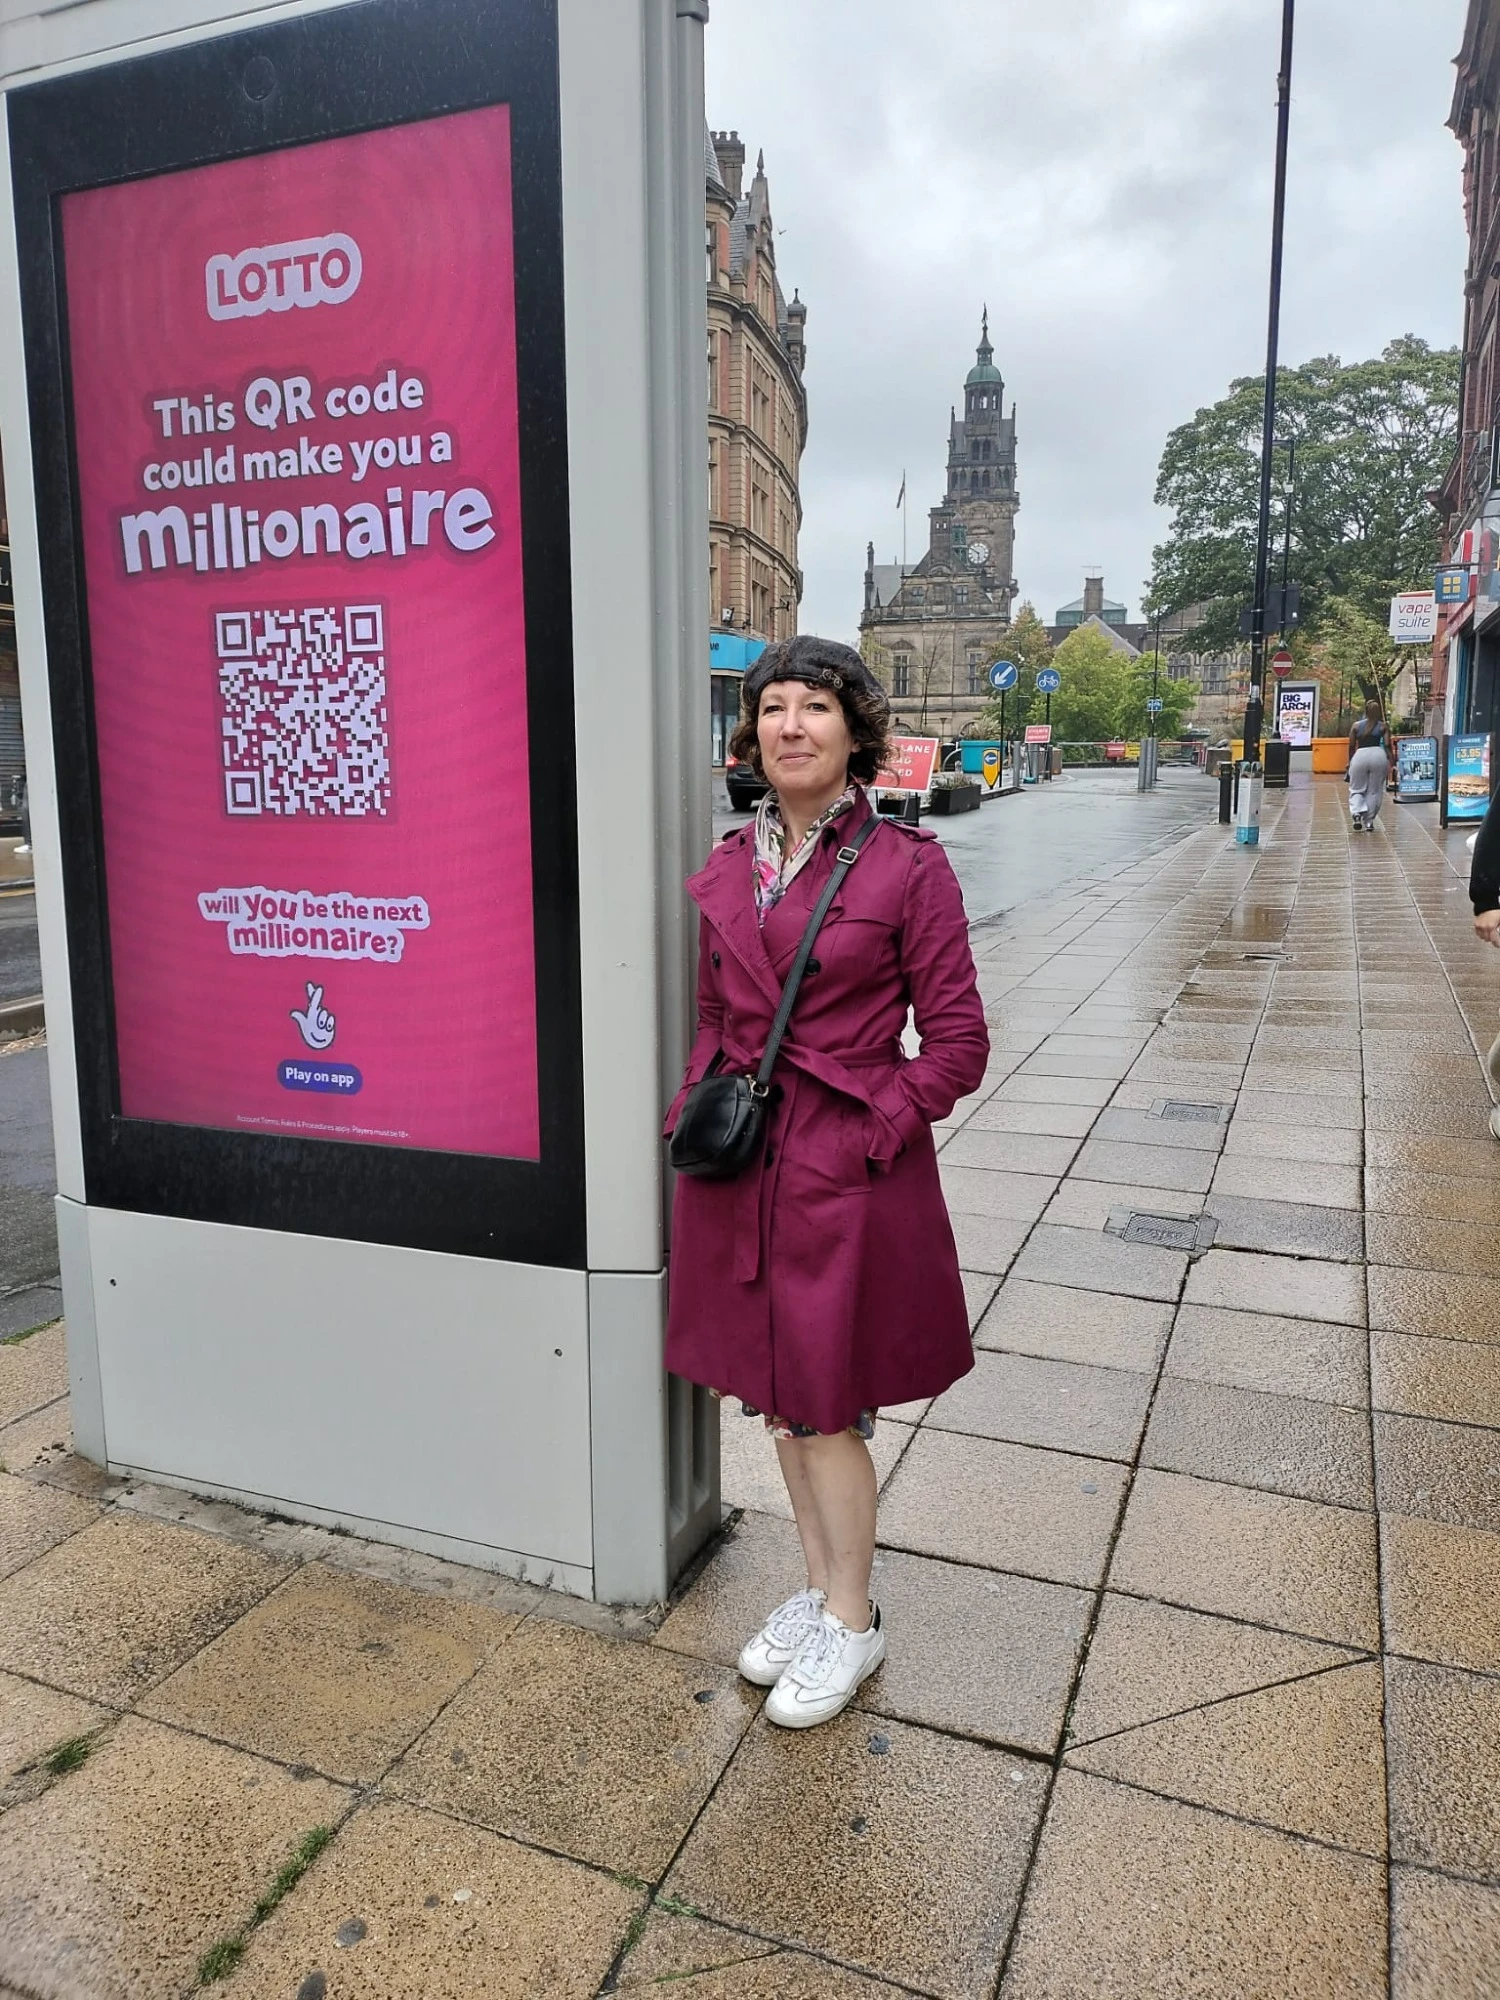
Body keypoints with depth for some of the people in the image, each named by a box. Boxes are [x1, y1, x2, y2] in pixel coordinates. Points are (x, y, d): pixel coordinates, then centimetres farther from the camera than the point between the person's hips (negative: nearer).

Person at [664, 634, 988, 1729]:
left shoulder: (908, 865, -10)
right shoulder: (729, 867, 6)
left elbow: (959, 1041, -8)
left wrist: (872, 1132, -13)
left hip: (850, 1167, -5)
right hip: (742, 1166, 6)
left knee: (825, 1404, 5)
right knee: (778, 1397, 17)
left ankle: (852, 1621, 29)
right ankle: (819, 1586, 39)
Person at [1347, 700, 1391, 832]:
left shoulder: (1356, 726, 13)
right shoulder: (1382, 726, 12)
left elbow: (1351, 746, 12)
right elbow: (1387, 745, 4)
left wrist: (1350, 762, 23)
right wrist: (1390, 765, 4)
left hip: (1360, 755, 0)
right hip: (1378, 755, 0)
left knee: (1356, 789, 11)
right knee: (1374, 791, 10)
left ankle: (1357, 813, -16)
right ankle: (1369, 822, 13)